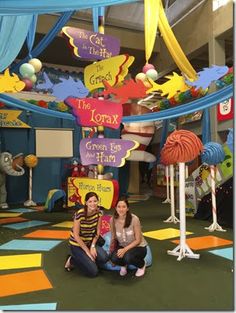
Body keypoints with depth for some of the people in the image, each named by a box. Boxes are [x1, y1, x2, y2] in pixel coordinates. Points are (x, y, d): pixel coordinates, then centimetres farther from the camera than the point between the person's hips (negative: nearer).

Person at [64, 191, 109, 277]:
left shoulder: (99, 212, -10)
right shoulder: (79, 214, -27)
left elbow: (97, 231, -2)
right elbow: (76, 235, -21)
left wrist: (93, 246, -13)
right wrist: (87, 251, -17)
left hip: (90, 242, 5)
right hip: (77, 244, -5)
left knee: (104, 258, -19)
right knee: (93, 272, -14)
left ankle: (86, 261, 9)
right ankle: (72, 260, 9)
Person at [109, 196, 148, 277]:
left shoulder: (134, 219, -23)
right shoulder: (113, 220, -13)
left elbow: (138, 240, -17)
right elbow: (113, 238, 1)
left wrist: (125, 249, -27)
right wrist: (111, 251, -4)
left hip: (138, 247, -2)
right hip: (122, 247, 3)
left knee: (128, 257, -34)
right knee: (114, 258, -29)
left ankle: (141, 265, 2)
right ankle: (123, 265, 9)